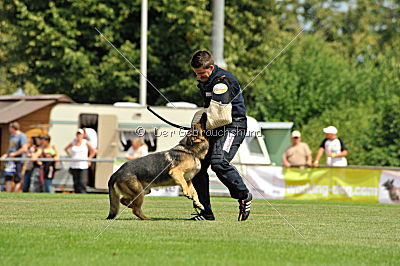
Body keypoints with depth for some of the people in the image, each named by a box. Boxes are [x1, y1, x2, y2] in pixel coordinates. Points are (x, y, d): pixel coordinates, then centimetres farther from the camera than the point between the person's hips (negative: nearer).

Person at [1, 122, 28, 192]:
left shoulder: (22, 136, -12)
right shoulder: (12, 135, 15)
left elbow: (24, 149, -20)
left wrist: (14, 154, -14)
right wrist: (7, 154, 10)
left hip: (18, 160, -9)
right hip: (10, 160, 9)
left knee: (17, 180, -3)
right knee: (8, 178, 5)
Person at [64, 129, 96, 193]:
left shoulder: (86, 142, 2)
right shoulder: (73, 142, 9)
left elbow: (93, 151, 10)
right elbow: (65, 149, 25)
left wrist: (89, 159, 3)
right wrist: (70, 155, 13)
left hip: (83, 166, -3)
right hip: (74, 165, 3)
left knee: (82, 182, -13)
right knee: (76, 183, 4)